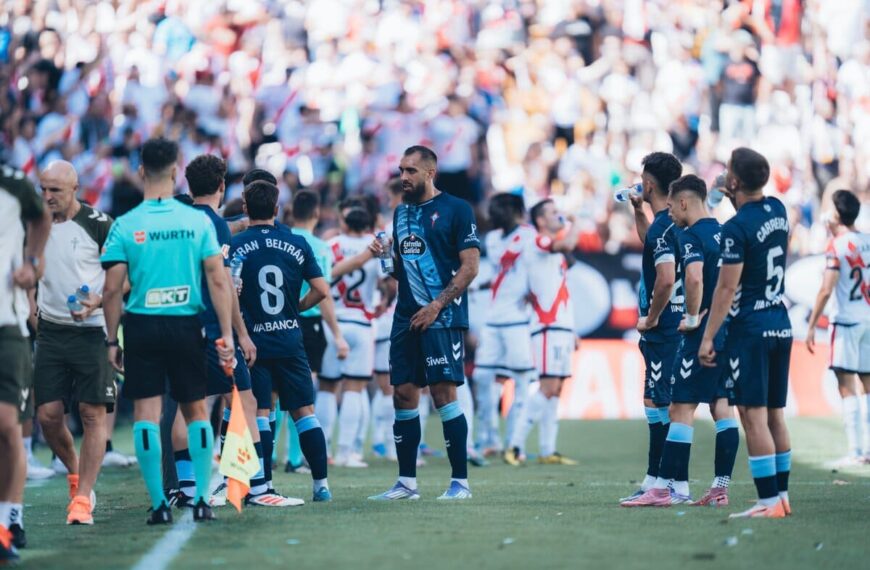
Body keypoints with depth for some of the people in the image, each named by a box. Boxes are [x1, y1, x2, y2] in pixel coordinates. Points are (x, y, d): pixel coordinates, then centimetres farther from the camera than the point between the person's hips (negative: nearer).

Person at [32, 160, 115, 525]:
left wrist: (99, 300, -18)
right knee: (48, 415, -1)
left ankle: (83, 498, -4)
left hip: (92, 330, -4)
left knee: (93, 414, -6)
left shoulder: (97, 224, -7)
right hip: (50, 331, 4)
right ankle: (75, 474, 25)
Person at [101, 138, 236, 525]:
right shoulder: (198, 221, -1)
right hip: (186, 326, 1)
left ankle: (159, 504, -4)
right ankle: (201, 500, 9)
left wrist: (112, 340, 5)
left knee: (146, 414, 1)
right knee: (195, 411, 13)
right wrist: (226, 335, 2)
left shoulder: (124, 225, -2)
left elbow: (112, 290, -4)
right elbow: (218, 282, -2)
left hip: (142, 326, -1)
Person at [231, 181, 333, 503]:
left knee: (258, 414, 0)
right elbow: (321, 289, 0)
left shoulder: (235, 245, -4)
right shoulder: (296, 243, 2)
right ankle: (321, 484, 5)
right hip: (290, 340, 2)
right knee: (304, 412, 7)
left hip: (253, 341, -2)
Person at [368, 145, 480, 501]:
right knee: (403, 395, 4)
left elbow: (470, 266, -9)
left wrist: (437, 305, -15)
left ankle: (460, 481, -4)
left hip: (442, 319, -7)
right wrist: (385, 257, 2)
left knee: (443, 393, -10)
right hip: (406, 318, 7)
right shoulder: (401, 212, 17)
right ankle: (406, 482, 10)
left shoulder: (455, 210, -5)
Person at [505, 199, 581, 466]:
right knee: (548, 387, -16)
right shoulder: (537, 243, -7)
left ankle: (547, 450, 7)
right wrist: (575, 224, -7)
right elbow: (567, 244, -27)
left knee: (555, 391, 6)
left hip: (562, 327, 9)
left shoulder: (556, 253, 21)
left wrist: (572, 331, 22)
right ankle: (515, 446, -15)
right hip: (549, 327, -9)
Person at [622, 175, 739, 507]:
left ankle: (668, 487, -6)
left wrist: (693, 317, -17)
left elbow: (694, 278, -28)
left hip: (703, 332, -9)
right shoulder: (722, 233, 14)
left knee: (681, 408, -6)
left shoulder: (692, 236, -12)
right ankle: (720, 488, 8)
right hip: (728, 329, 9)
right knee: (722, 408, 8)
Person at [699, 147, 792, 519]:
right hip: (781, 326, 8)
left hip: (750, 331, -8)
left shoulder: (736, 228, -15)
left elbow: (727, 288, -16)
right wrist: (736, 200, 29)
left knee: (753, 416, -7)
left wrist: (708, 337, -12)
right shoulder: (778, 211, 7)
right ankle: (781, 495, 15)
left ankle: (768, 502, -10)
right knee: (775, 414, 12)